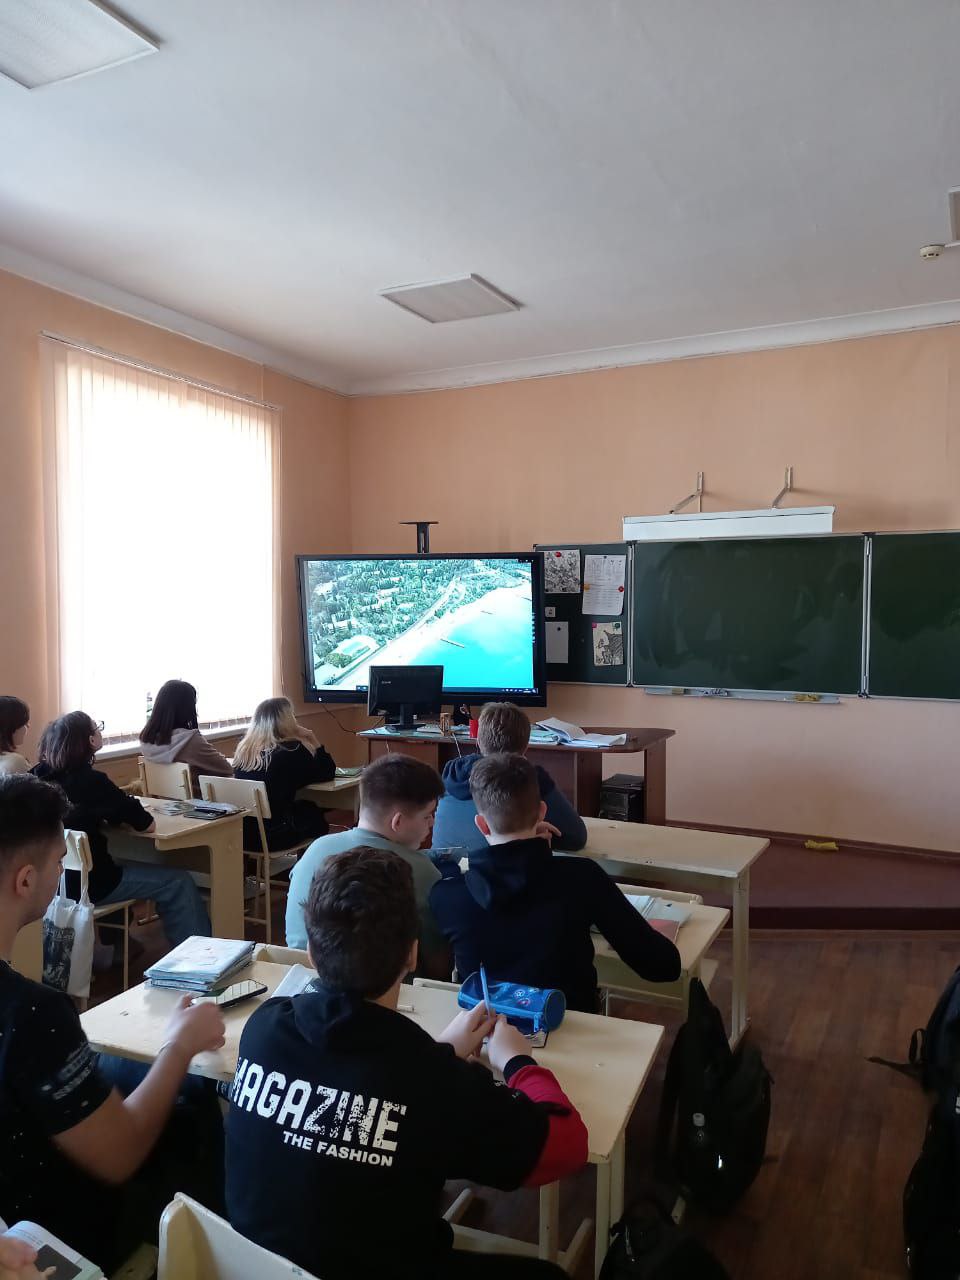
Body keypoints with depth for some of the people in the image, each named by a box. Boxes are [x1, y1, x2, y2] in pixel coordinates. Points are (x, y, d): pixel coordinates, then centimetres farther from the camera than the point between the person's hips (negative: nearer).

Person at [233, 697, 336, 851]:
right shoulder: (292, 750, -15)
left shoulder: (243, 748, 2)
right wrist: (312, 740, 2)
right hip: (274, 836, -6)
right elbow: (327, 773, -3)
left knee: (304, 808, 29)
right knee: (316, 815, 25)